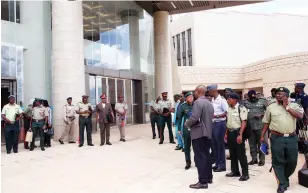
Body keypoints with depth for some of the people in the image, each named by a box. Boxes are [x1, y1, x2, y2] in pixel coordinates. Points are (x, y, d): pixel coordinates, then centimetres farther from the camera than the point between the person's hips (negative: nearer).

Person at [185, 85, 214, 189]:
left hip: (198, 133, -9)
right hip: (207, 133, 9)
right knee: (206, 155, 16)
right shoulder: (209, 103, 15)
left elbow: (194, 118, -23)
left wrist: (187, 123, -6)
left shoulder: (198, 102, -15)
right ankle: (209, 177, 25)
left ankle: (203, 182, -2)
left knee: (200, 157, -6)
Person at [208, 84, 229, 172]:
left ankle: (222, 165, 12)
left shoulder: (222, 100, -10)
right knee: (214, 144, 12)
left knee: (220, 144, 1)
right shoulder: (211, 100, 10)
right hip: (212, 123, 7)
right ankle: (217, 163, 24)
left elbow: (226, 112, -13)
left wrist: (216, 116, -19)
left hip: (220, 123, -7)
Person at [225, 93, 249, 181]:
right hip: (230, 132, 8)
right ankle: (235, 171, 26)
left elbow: (244, 122, -16)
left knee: (241, 154, -1)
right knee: (232, 153, 14)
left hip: (237, 132, -8)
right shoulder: (229, 109, 11)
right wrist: (226, 133, 15)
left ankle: (245, 173, 10)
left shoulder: (241, 108, -12)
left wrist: (240, 134, -22)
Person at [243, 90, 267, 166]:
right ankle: (254, 159, 22)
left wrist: (261, 115, -13)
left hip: (260, 126, -3)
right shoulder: (246, 102, 8)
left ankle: (262, 160, 16)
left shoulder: (262, 101, 1)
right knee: (252, 144, 11)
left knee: (261, 143, 5)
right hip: (250, 127, 3)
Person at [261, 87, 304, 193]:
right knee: (278, 162, 2)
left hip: (292, 138, 1)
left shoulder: (294, 105, 5)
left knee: (292, 161, 11)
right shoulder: (271, 107, 3)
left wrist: (287, 107, -10)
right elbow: (266, 123, 8)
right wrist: (262, 136, 5)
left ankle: (285, 177, 37)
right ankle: (282, 184, 15)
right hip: (277, 138, -1)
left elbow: (300, 116, -13)